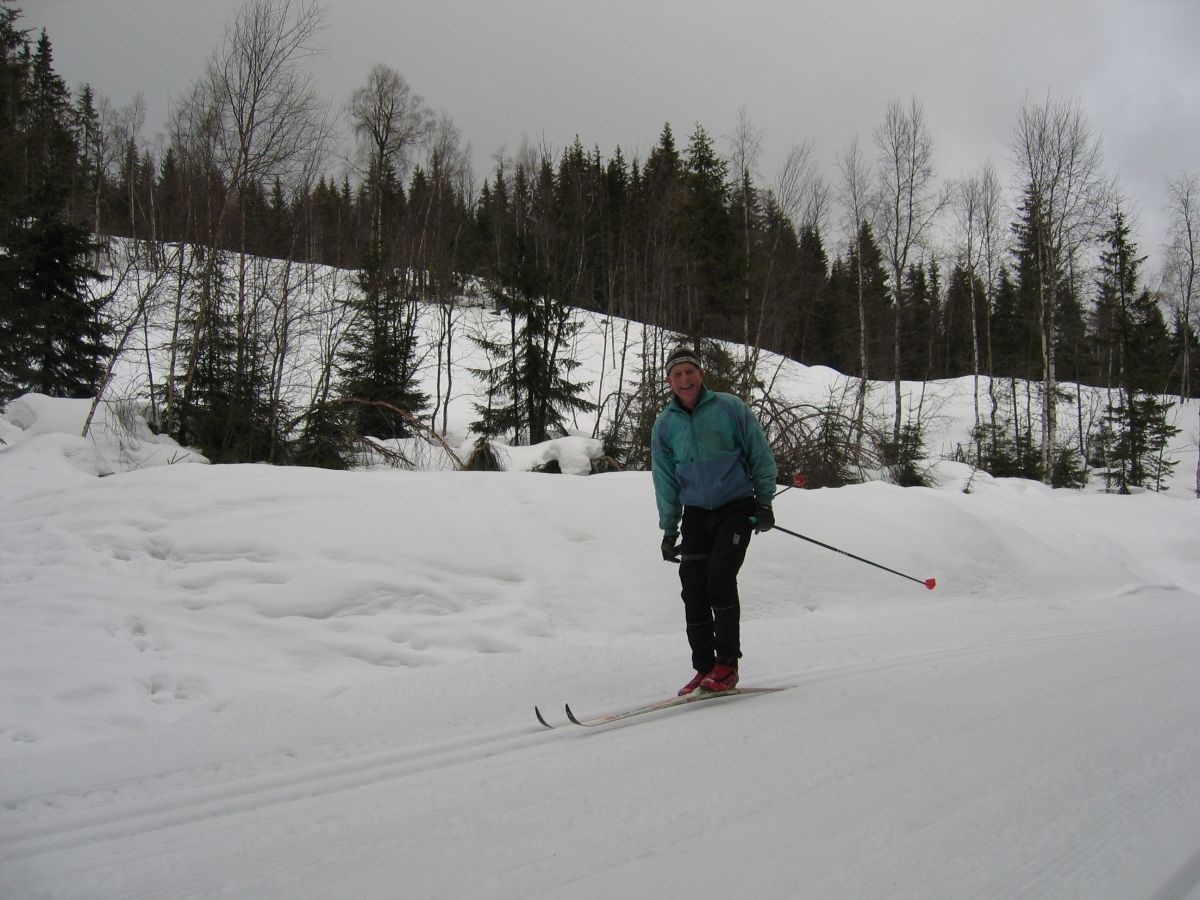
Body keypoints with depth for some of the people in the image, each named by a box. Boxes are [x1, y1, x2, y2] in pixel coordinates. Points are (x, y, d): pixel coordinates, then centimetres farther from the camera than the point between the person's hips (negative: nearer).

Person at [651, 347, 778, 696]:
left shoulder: (730, 408, -6)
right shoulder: (665, 424, 4)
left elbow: (760, 455, 1)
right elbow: (665, 480, 12)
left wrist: (764, 501, -3)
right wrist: (669, 529, 10)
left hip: (736, 508, -4)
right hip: (695, 513, 4)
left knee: (720, 580, -16)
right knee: (693, 588, -3)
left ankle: (727, 664, -7)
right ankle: (704, 668, 6)